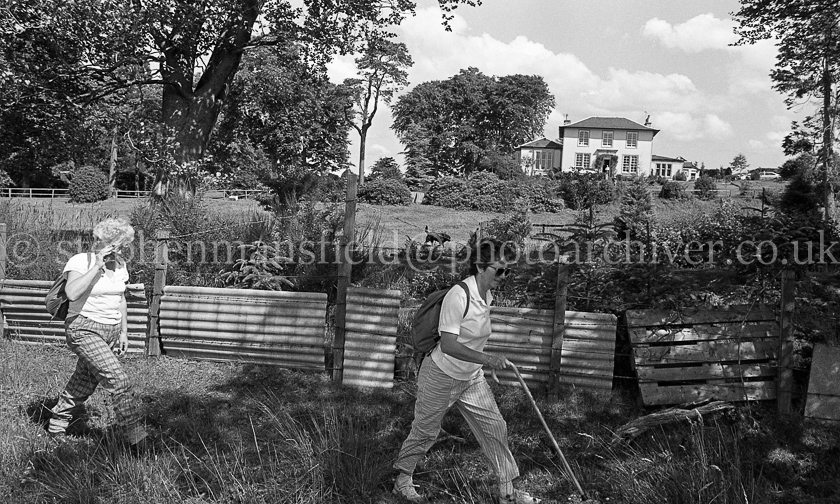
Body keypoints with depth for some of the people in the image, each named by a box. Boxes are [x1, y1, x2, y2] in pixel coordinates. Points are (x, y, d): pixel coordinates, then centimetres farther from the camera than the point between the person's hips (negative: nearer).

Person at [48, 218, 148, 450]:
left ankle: (57, 424, 36)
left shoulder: (119, 265, 7)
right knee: (119, 381, -19)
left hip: (111, 331, 7)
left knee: (83, 385, 15)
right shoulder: (80, 261, -12)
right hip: (85, 329, -7)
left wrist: (124, 332, 17)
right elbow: (72, 293, -32)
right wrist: (97, 266, -28)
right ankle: (137, 440, -16)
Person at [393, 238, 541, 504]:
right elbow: (448, 345, -31)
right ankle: (402, 480, 32)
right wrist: (487, 359, -37)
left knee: (495, 428, 5)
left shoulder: (487, 295, -2)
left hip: (472, 378, 7)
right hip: (441, 378, -7)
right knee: (425, 432, 9)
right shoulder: (458, 296, -27)